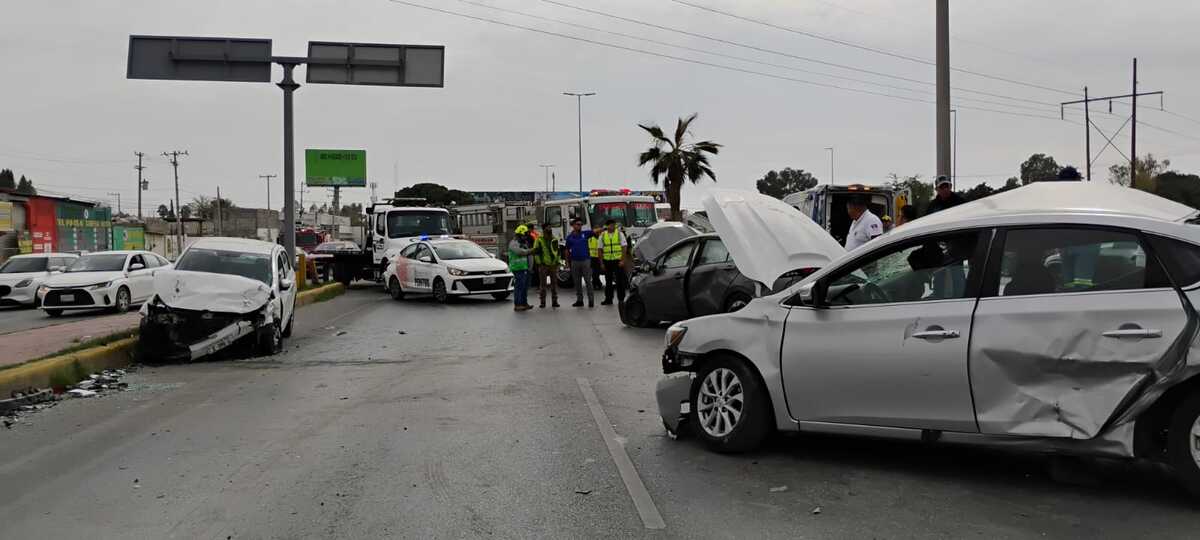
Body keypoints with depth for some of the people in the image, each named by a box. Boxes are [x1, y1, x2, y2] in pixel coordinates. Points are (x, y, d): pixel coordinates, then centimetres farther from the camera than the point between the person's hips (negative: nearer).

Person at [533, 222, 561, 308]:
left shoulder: (554, 239, 11)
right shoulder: (539, 240, -3)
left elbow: (558, 251, 19)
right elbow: (536, 252, -4)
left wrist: (558, 261, 11)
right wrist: (539, 263, -9)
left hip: (554, 265, 4)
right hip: (543, 265, -4)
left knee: (554, 283, 6)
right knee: (542, 284, 0)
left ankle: (554, 301, 13)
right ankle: (542, 302, 6)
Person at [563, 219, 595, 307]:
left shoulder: (585, 234, 3)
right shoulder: (569, 237, 5)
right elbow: (567, 250, 11)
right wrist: (567, 261, 9)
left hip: (586, 261, -2)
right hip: (575, 262, 2)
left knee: (588, 281, -3)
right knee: (577, 282, 7)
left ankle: (591, 300, -1)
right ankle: (579, 300, 15)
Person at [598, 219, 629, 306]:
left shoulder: (620, 234, 2)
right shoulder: (602, 235, 7)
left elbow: (624, 247, -1)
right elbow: (600, 250, 7)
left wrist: (622, 260, -10)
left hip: (618, 260, -2)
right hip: (607, 261, 2)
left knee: (620, 281, -1)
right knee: (608, 281, 8)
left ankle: (621, 299, 5)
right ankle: (608, 299, 17)